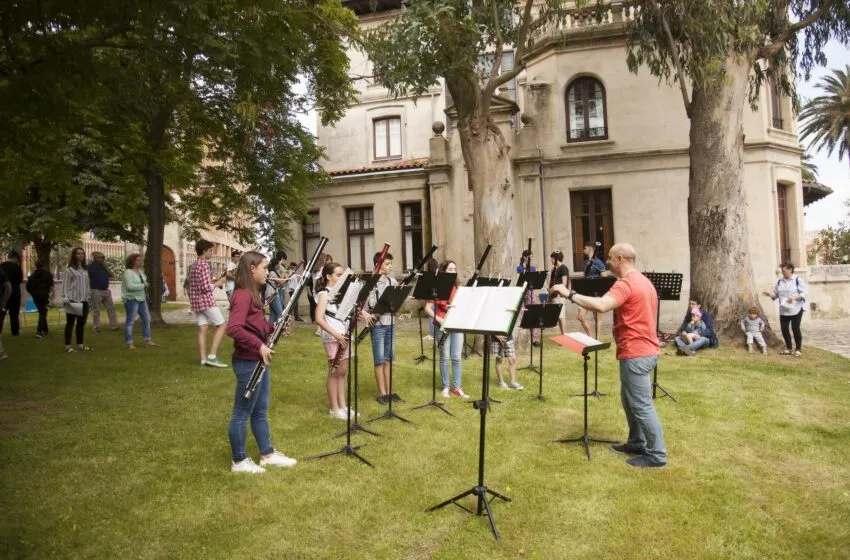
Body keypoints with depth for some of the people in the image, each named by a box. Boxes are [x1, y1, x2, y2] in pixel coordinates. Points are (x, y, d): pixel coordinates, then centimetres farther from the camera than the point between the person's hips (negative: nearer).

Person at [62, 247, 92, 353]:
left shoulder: (85, 269, 14)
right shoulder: (69, 269, -5)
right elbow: (65, 285, -9)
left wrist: (89, 297, 13)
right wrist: (66, 299, -16)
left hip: (84, 300, 6)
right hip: (73, 300, -6)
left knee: (81, 323, 11)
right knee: (70, 323, 0)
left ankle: (80, 345, 19)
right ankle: (68, 345, 5)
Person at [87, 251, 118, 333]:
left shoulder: (103, 266, 14)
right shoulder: (91, 266, -7)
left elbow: (111, 275, 10)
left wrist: (105, 267, -3)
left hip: (106, 291, 7)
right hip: (96, 292, -7)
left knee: (111, 308, 5)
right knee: (96, 311, 1)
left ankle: (113, 326, 8)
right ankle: (97, 328, 8)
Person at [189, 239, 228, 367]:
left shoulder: (195, 264, 15)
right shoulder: (204, 264, -14)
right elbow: (206, 287, -21)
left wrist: (214, 281, 13)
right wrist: (217, 284, -5)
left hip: (196, 300, 9)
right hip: (206, 300, -9)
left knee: (202, 329, 7)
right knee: (222, 325, -2)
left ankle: (203, 359, 5)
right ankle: (211, 356, -7)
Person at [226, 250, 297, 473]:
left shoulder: (253, 294, 12)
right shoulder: (242, 295, -19)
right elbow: (233, 329, -30)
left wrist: (274, 328, 2)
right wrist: (259, 345, -26)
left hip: (258, 360, 10)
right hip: (247, 362, -10)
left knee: (260, 411, 18)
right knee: (242, 412, 4)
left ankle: (268, 454, 30)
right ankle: (238, 461, 17)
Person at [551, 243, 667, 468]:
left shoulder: (625, 284, -20)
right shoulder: (643, 281, 14)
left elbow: (601, 306, -35)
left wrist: (570, 294, -29)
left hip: (636, 353, -11)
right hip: (643, 349, 11)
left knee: (642, 405, -2)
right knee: (630, 399, 20)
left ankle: (657, 454, 6)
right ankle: (637, 442, 30)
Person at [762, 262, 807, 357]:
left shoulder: (798, 280, -6)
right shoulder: (779, 281, 10)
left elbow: (805, 293, -11)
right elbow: (775, 294, 13)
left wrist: (794, 297, -25)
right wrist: (770, 294, -8)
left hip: (796, 309, -5)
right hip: (784, 310, 5)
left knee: (795, 328, -2)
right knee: (784, 329, 4)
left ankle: (798, 349, 12)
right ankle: (788, 348, 19)